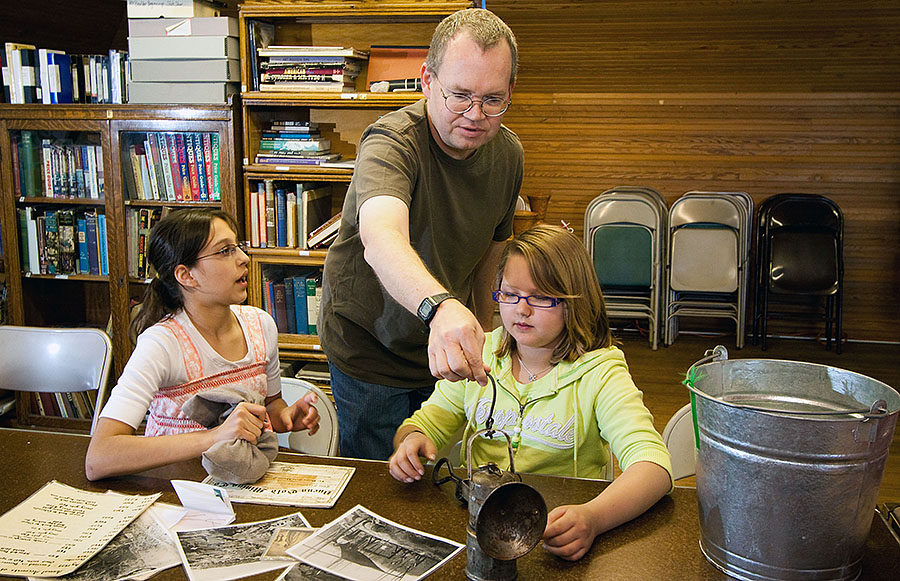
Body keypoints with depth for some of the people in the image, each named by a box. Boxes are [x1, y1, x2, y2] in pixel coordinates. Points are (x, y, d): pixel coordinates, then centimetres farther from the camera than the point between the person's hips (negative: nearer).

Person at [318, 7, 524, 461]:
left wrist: (480, 331, 15)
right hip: (369, 348, -5)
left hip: (444, 347, 5)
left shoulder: (508, 153, -7)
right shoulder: (392, 142, -28)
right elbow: (380, 239, -49)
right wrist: (440, 306, -67)